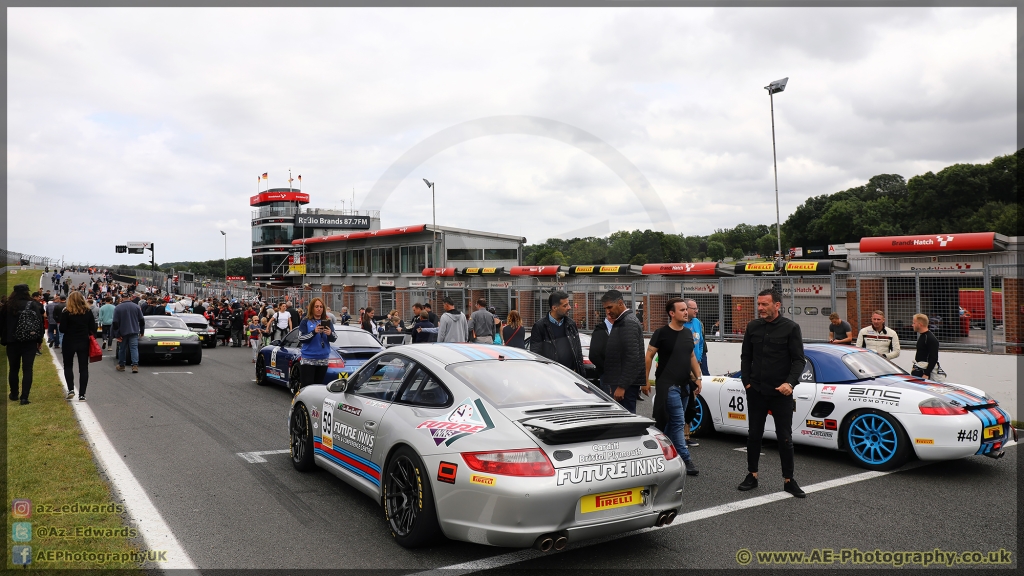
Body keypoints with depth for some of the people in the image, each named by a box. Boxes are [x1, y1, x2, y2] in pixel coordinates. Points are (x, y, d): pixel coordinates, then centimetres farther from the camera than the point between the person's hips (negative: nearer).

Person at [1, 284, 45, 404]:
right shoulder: (35, 305, -5)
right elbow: (40, 322, -3)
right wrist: (40, 339, 6)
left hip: (12, 342, 1)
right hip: (30, 342, -1)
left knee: (13, 369, 16)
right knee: (27, 369, -1)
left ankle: (14, 394, 28)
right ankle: (24, 397, -8)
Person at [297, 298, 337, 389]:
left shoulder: (327, 321, 8)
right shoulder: (306, 321, 0)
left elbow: (334, 339, 5)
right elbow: (301, 339, -7)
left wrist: (330, 334, -18)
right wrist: (314, 332, -20)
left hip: (323, 359, 3)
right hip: (308, 359, -3)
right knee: (306, 386, -8)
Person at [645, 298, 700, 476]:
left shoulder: (688, 333, 12)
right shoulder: (662, 333, -9)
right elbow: (648, 356, -6)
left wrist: (698, 377, 12)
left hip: (684, 385, 7)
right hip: (668, 385, -7)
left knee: (674, 423, 11)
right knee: (678, 422, -9)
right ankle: (685, 459, -6)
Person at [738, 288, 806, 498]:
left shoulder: (791, 328, -6)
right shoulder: (753, 326, 4)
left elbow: (799, 360, -6)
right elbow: (746, 356, 11)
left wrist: (790, 383, -19)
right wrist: (746, 381, 3)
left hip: (781, 393, -3)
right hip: (756, 391, 3)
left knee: (785, 437, 4)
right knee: (754, 434, 10)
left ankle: (789, 480, 15)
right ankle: (752, 475, 22)